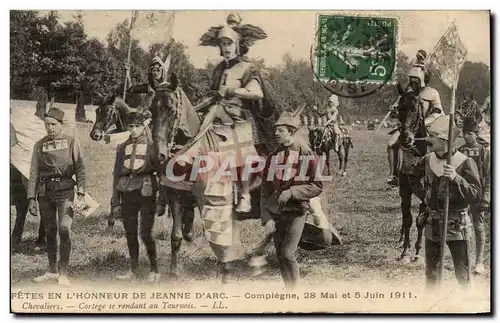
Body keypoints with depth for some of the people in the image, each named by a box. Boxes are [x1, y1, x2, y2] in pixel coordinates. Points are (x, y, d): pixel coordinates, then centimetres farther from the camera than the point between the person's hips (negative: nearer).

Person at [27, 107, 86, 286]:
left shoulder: (72, 142, 4)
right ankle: (52, 271, 20)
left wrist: (81, 194, -10)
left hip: (65, 191, -3)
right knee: (50, 232, 9)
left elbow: (80, 169, 0)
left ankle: (63, 274, -11)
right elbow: (33, 174, 11)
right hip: (45, 192, 3)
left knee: (64, 230, -14)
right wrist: (31, 198, 5)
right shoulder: (39, 145, 12)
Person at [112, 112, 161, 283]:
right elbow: (117, 174, 15)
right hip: (127, 194, 4)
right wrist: (115, 201, 11)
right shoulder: (122, 147, 12)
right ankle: (133, 270, 19)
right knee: (130, 234, 8)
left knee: (146, 234, -6)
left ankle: (154, 270, 8)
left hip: (146, 193, -4)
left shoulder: (151, 145, 0)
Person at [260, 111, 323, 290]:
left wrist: (291, 192, -18)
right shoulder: (273, 156, 7)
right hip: (275, 213, 5)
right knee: (280, 255, 10)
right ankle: (289, 289, 25)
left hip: (296, 211, -5)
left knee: (288, 254, -12)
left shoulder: (306, 155, -6)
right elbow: (265, 191, 7)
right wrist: (267, 218, -2)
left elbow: (317, 187, -8)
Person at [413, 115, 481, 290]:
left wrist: (456, 178, -32)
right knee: (431, 269, 15)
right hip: (432, 223, 5)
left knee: (462, 272, 0)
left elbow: (476, 193, -20)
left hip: (456, 225, -5)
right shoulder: (428, 160, 1)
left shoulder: (465, 163, -14)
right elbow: (412, 176, 22)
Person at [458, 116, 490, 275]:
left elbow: (489, 177, -6)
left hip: (477, 195, -4)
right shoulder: (460, 151, 6)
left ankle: (479, 262, 8)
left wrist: (485, 198, -13)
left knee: (478, 227, 1)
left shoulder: (483, 151, -4)